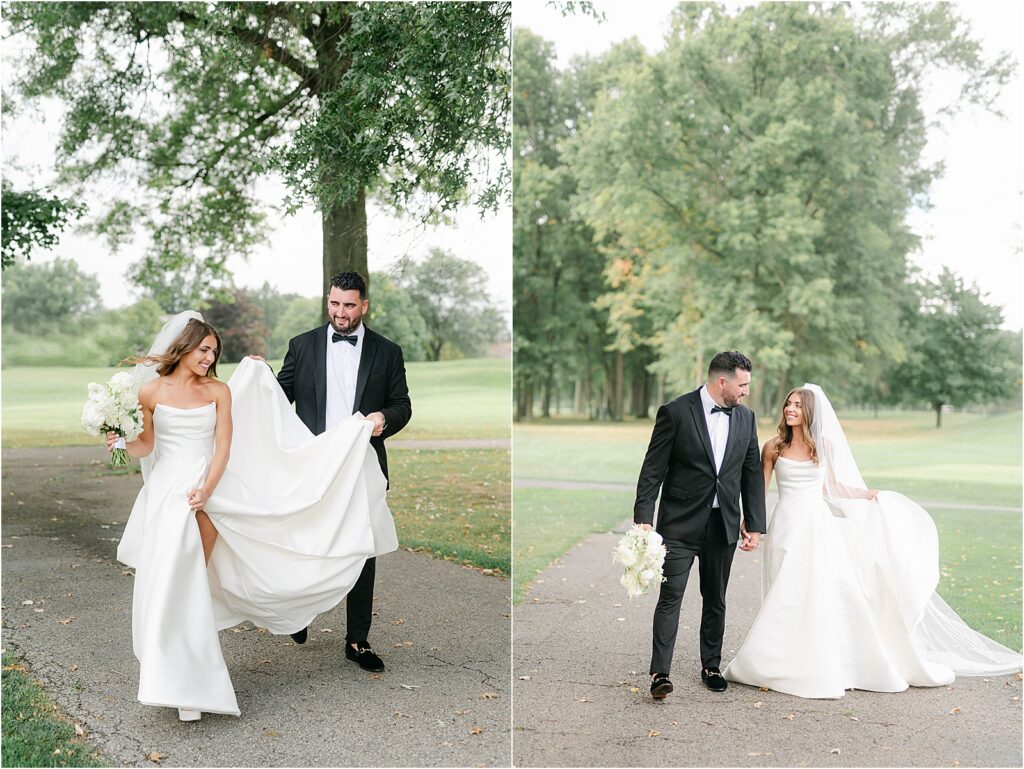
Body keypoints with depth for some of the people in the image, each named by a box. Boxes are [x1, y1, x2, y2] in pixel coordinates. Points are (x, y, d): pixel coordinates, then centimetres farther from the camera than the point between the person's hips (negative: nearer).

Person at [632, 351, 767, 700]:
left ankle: (711, 666, 26)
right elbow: (652, 471, -10)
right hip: (681, 523, -5)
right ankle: (660, 672, -7)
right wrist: (643, 520, -15)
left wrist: (755, 524, 7)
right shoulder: (675, 412, -10)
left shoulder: (746, 418, 5)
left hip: (724, 524, 5)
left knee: (716, 599, 13)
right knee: (671, 595, -8)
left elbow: (752, 474, 11)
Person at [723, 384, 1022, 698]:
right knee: (785, 600, 2)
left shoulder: (824, 445, 2)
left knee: (829, 595, -2)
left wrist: (871, 494, 5)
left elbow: (832, 486, 12)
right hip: (787, 527, -1)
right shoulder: (774, 447, -1)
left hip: (818, 528, 1)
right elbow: (760, 487, 5)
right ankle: (784, 667, 12)